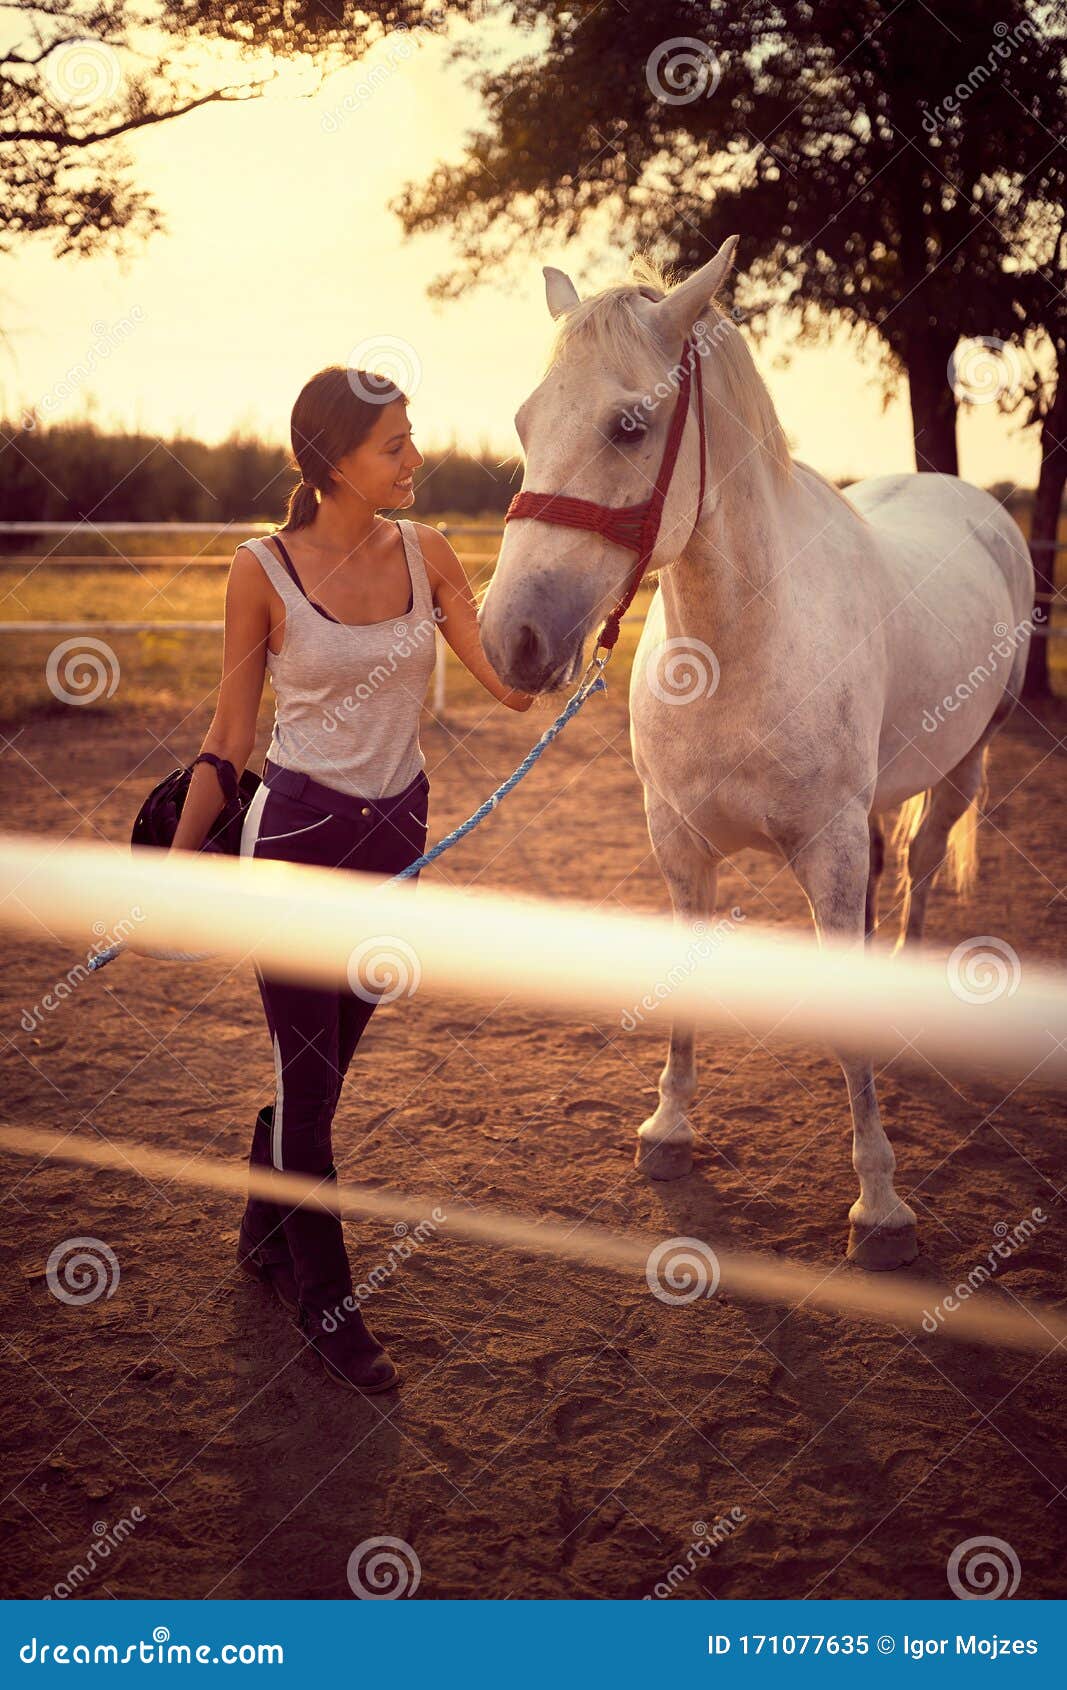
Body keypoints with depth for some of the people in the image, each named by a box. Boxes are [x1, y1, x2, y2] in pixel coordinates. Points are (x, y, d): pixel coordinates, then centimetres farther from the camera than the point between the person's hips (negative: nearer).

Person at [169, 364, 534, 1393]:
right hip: (297, 834, -4)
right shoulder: (264, 572, -10)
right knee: (309, 1070, 1)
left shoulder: (426, 555, 0)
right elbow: (231, 732, -2)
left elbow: (513, 685, -4)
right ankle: (322, 1299, 16)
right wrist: (180, 858, -1)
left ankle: (265, 1235, 38)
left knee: (328, 1063, 16)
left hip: (398, 832, 5)